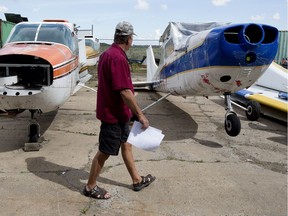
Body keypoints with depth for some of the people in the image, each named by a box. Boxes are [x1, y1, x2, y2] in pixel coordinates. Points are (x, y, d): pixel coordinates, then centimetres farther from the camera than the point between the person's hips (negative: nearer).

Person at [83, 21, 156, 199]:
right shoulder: (118, 58, -24)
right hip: (113, 114, -10)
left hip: (119, 112, 10)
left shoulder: (107, 53, 9)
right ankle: (90, 187, 22)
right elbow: (125, 91, -27)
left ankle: (137, 180, 34)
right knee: (105, 152, 4)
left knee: (126, 145, 19)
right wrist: (140, 115, -20)